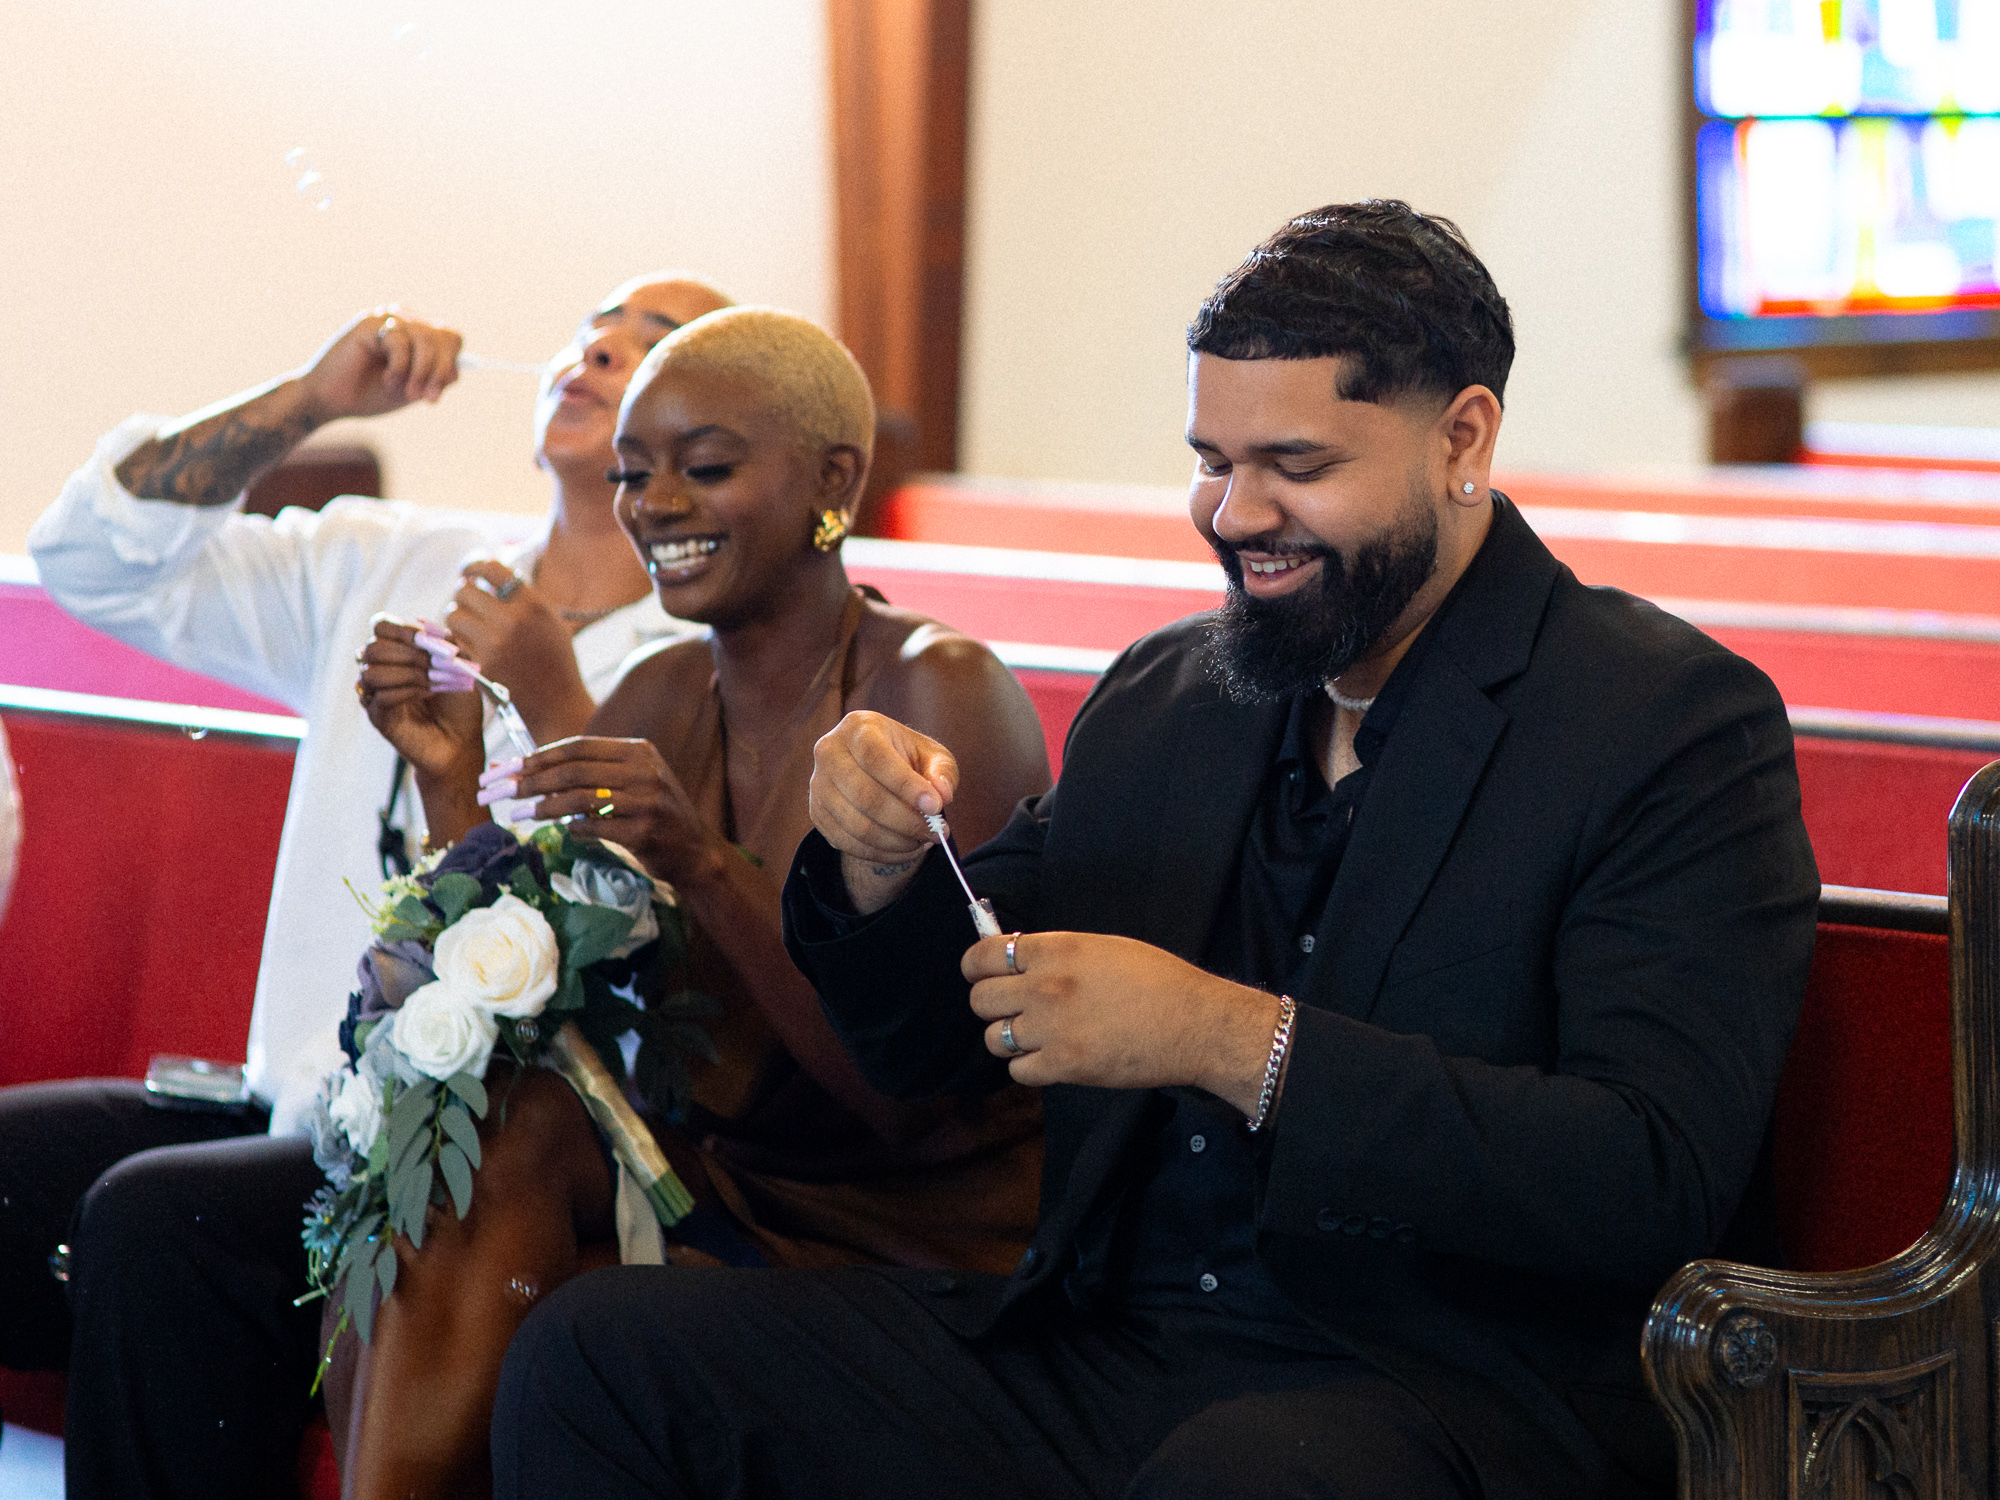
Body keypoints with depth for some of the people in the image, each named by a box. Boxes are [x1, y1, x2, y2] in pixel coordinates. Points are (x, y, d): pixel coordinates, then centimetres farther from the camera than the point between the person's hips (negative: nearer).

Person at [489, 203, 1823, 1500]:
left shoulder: (1677, 726, -5)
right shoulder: (1161, 697, 15)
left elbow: (1657, 1181, -18)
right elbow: (933, 1047, 22)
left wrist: (1230, 1042, -22)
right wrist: (883, 868, -1)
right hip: (1091, 1348, 7)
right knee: (600, 1352, -10)